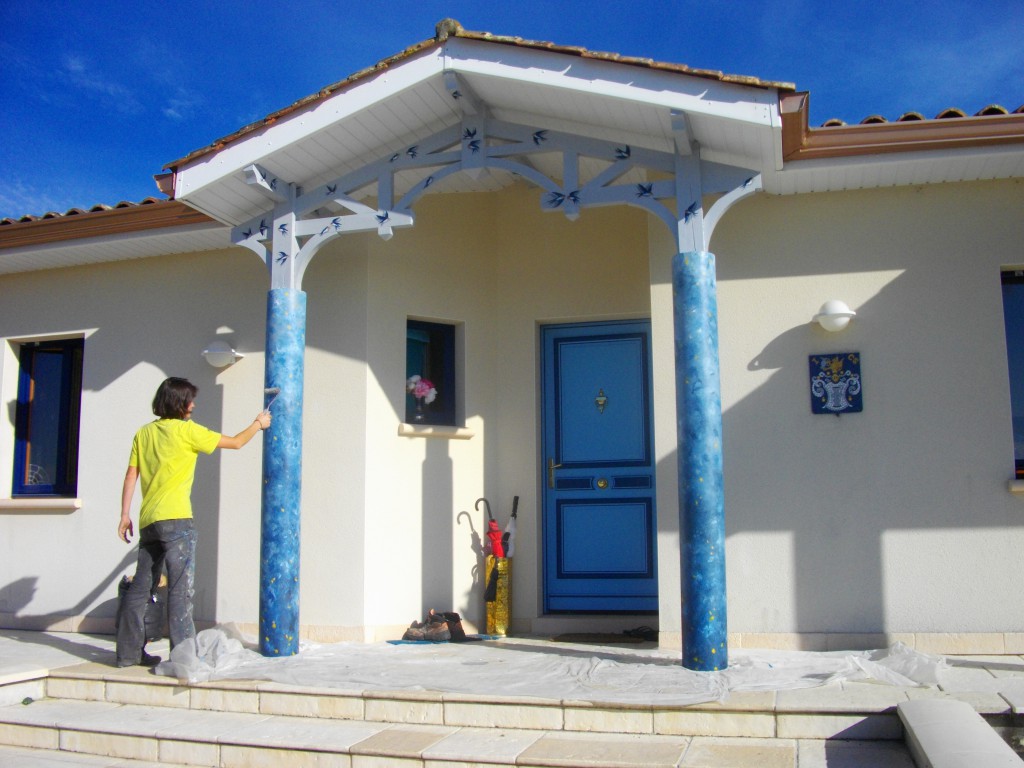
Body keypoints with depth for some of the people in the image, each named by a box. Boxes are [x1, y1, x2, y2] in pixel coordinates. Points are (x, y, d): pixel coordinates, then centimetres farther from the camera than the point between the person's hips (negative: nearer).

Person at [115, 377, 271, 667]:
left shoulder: (144, 433, 12)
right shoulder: (187, 430, -4)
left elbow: (131, 475, 9)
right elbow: (235, 442, 3)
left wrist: (125, 515, 12)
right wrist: (259, 424, 19)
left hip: (148, 521, 7)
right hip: (175, 520, -7)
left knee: (140, 587, 11)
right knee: (181, 589, -5)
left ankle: (129, 652, 18)